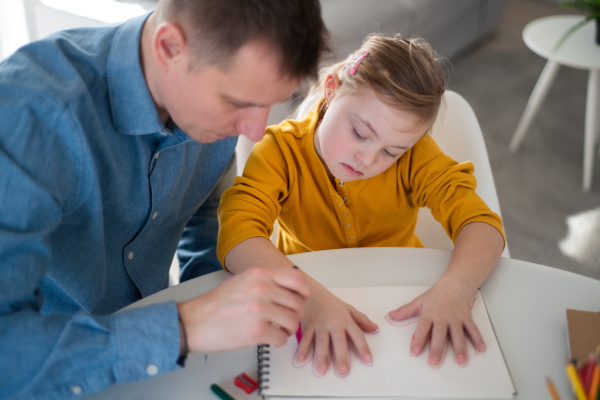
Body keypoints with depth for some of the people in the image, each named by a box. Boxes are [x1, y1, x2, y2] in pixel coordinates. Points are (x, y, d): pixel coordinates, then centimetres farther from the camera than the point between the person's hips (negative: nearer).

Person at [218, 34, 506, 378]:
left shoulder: (413, 157, -13)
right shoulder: (282, 151, -19)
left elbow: (482, 224, -19)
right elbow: (236, 236, -32)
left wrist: (457, 286, -41)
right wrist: (312, 296, -48)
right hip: (309, 298, -2)